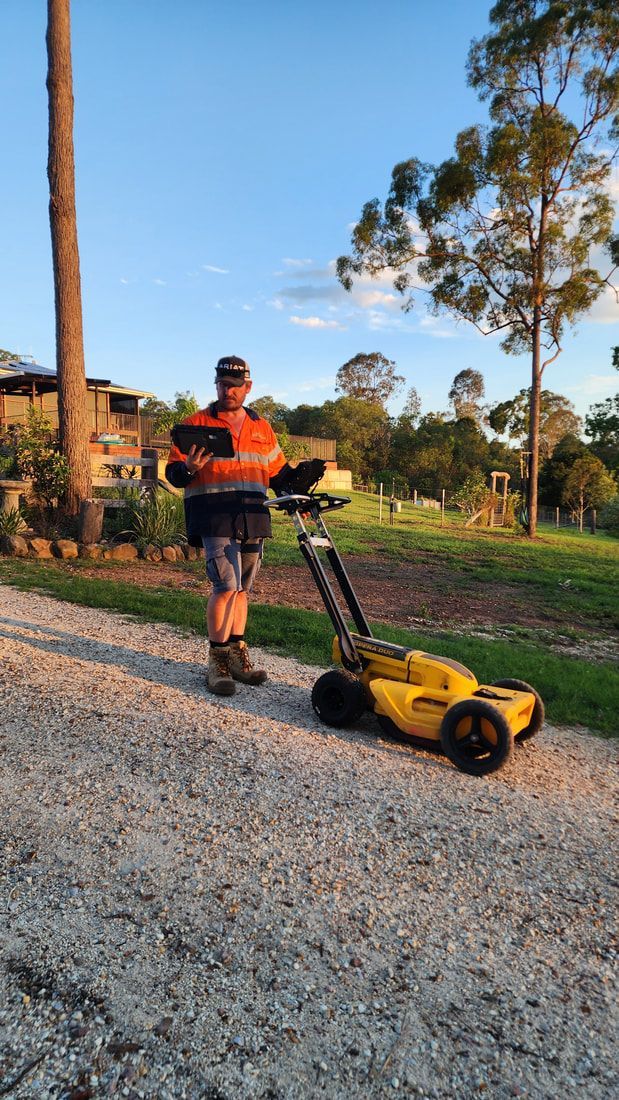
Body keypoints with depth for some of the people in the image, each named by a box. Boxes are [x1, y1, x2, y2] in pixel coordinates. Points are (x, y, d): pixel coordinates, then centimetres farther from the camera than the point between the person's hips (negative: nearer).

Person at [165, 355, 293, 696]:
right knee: (227, 585, -15)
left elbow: (277, 474, 23)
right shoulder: (196, 423, 5)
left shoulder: (262, 428, 18)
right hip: (215, 518, -5)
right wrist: (189, 468, -20)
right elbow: (173, 473, 2)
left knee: (241, 588, 11)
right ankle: (218, 660, -2)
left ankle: (236, 654, 21)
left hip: (253, 519, 5)